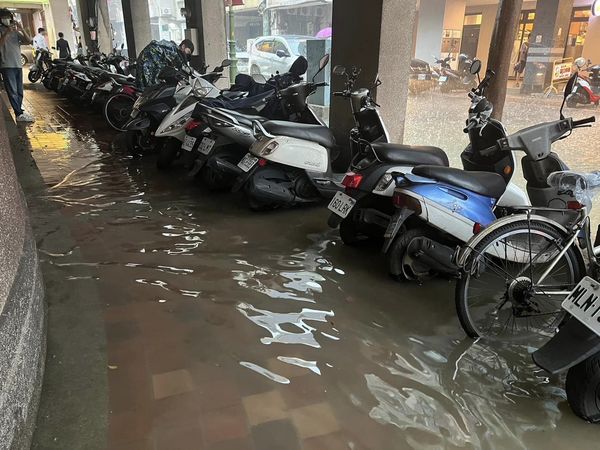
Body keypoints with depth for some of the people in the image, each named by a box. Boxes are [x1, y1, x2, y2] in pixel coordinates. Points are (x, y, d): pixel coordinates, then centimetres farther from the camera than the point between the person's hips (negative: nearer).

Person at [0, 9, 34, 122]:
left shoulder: (16, 31, 15)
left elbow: (28, 41, 2)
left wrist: (21, 29, -11)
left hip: (18, 65, 5)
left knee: (19, 91, 8)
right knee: (12, 91, -9)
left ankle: (18, 111, 15)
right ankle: (19, 114, -13)